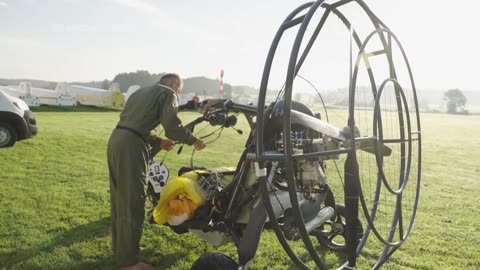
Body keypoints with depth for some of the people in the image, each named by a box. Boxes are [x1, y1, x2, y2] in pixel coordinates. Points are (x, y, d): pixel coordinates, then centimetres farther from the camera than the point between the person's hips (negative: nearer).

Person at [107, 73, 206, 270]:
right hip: (131, 146, -9)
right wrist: (193, 140, 6)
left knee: (120, 199, 19)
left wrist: (158, 142, 28)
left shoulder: (140, 92, 29)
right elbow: (172, 126, -9)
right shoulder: (168, 93, 3)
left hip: (116, 139, 9)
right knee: (132, 204, -2)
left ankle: (119, 247, 34)